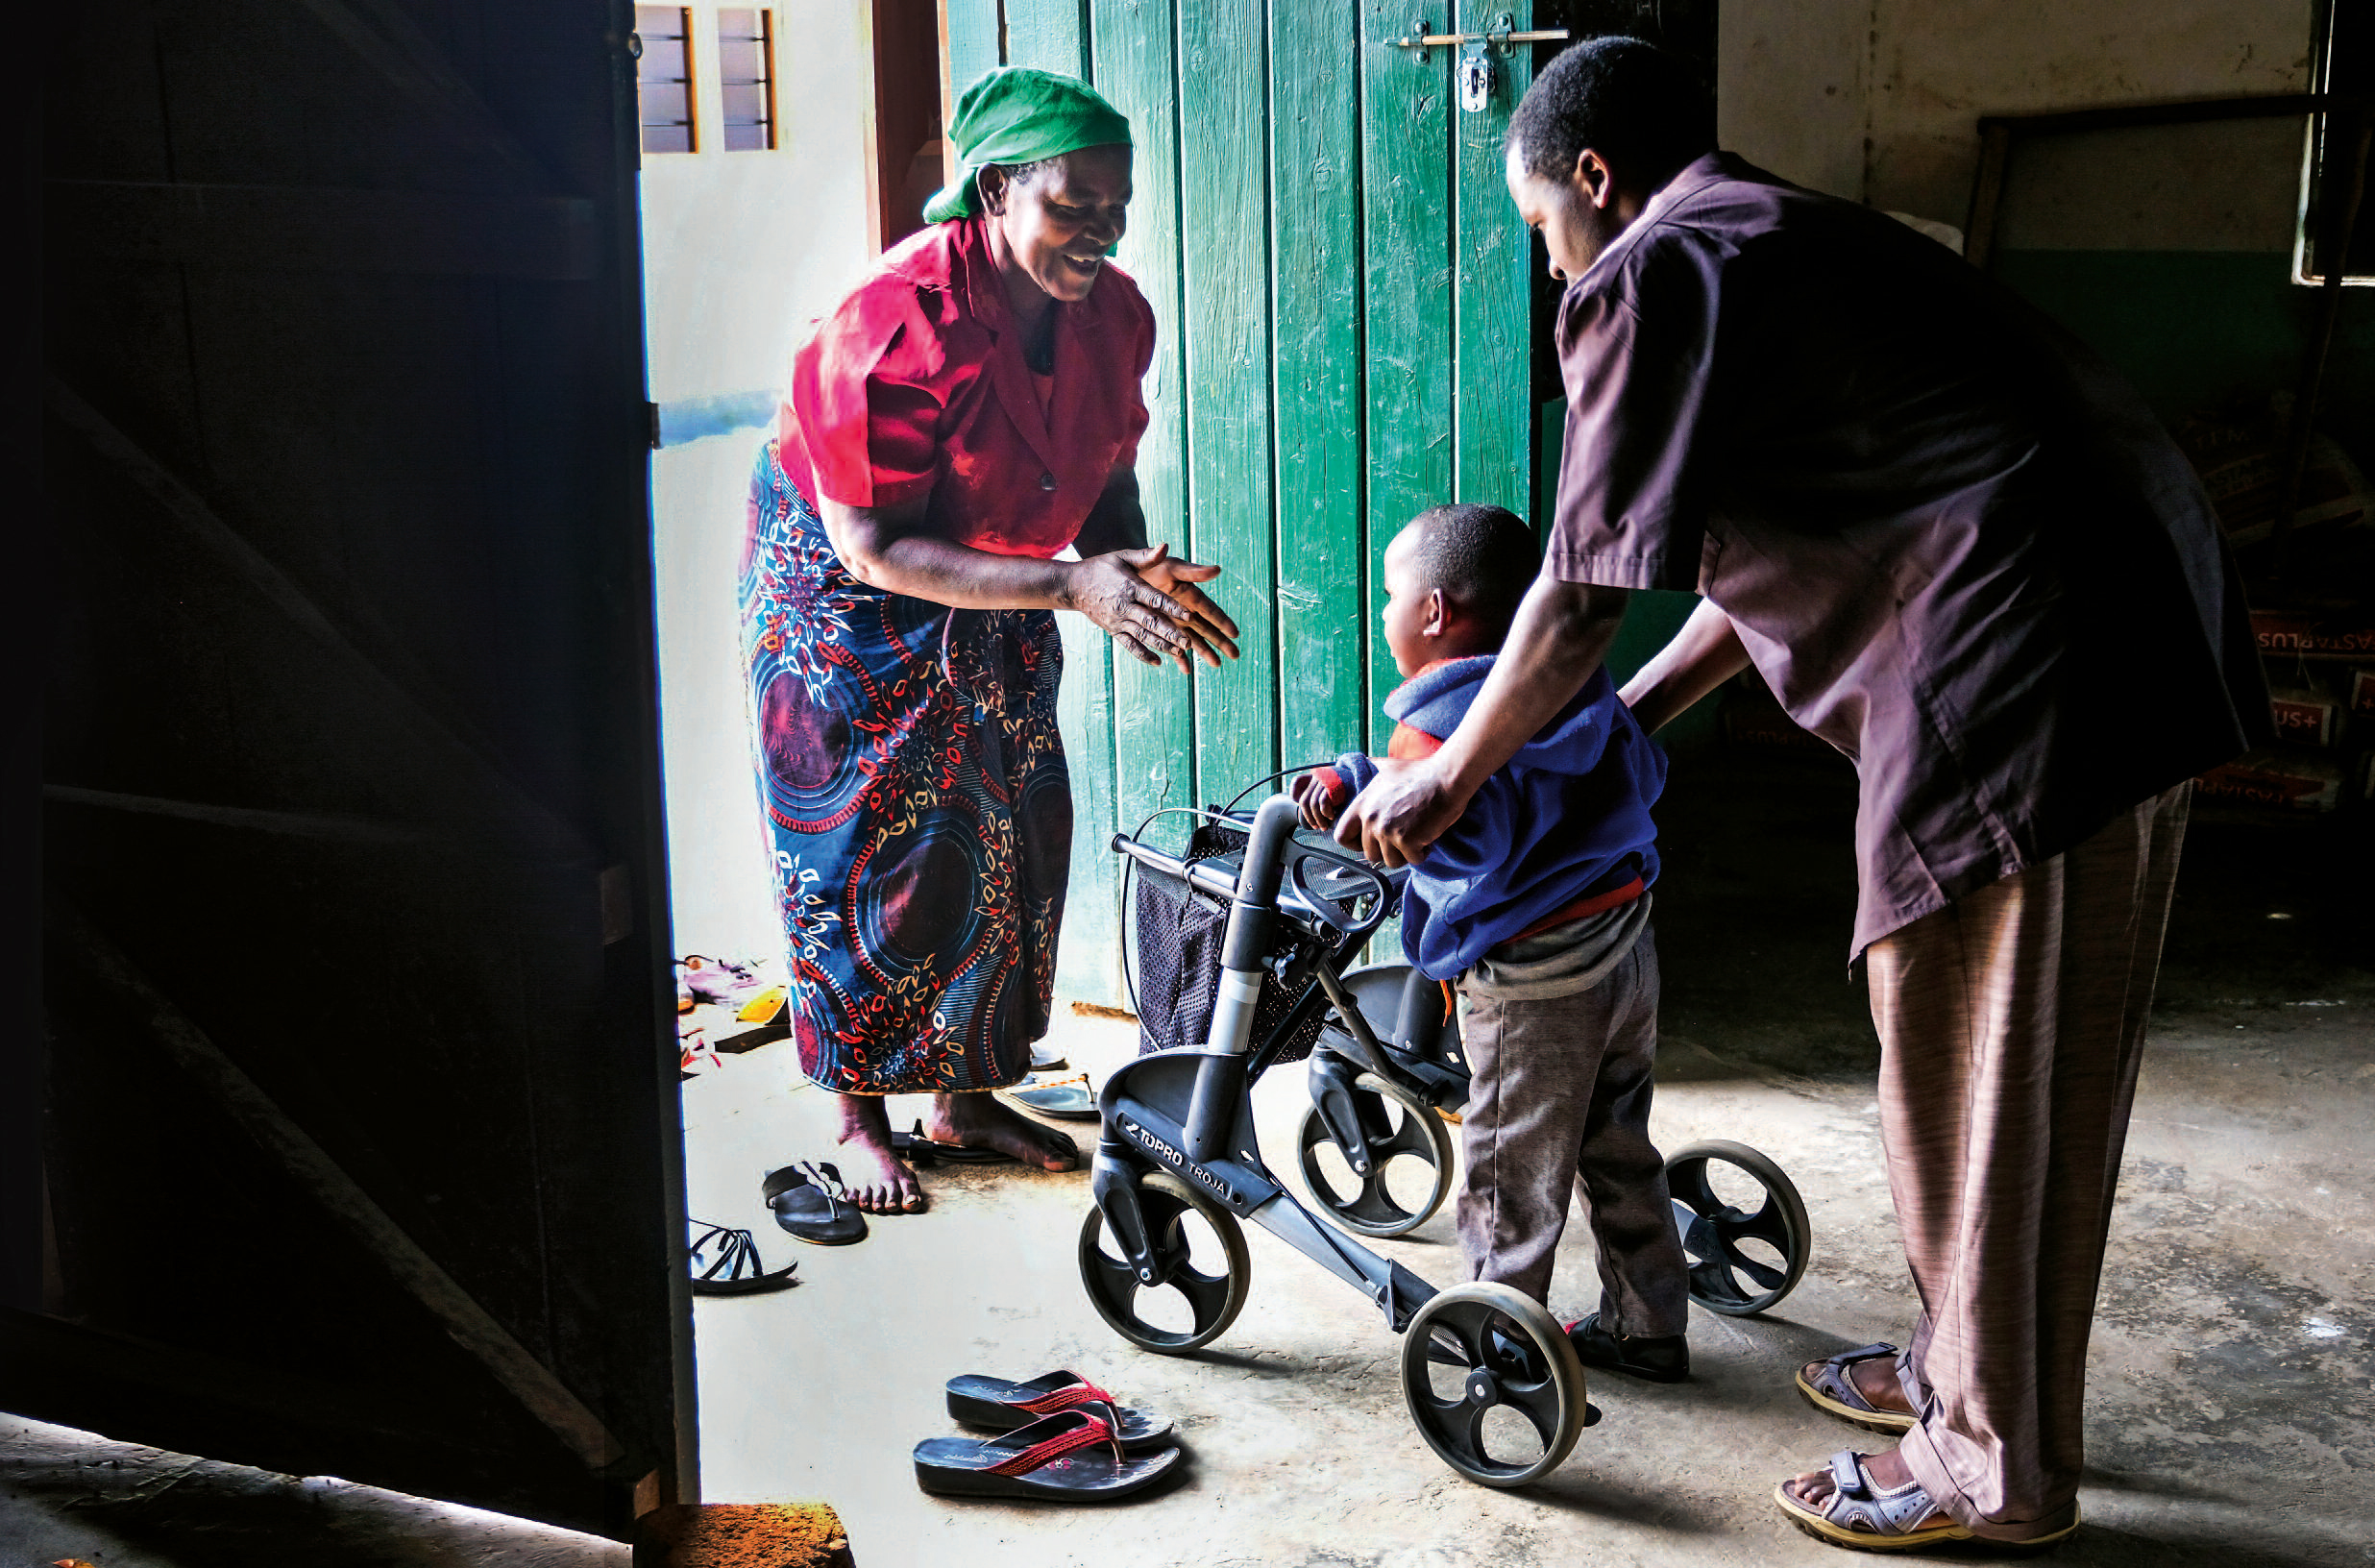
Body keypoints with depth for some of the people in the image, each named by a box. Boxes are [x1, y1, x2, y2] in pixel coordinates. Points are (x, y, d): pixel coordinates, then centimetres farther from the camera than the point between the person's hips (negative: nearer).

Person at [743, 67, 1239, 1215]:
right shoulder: (896, 325, -32)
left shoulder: (1114, 314, -12)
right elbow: (875, 549, -31)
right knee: (868, 854, -1)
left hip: (994, 596, 6)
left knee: (1012, 840, 7)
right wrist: (1071, 584, -38)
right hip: (844, 595, -6)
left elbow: (1106, 473, 3)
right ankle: (862, 1121, 15)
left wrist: (1132, 574, -20)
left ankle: (965, 1096, 24)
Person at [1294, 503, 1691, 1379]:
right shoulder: (1575, 684, 8)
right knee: (1618, 1152, 19)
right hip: (1628, 948, 8)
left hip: (1532, 984, -8)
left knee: (1511, 1174, 7)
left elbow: (1464, 833, -27)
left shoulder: (1436, 721, -16)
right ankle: (1648, 1328, 27)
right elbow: (1645, 775, 17)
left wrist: (1356, 789, -21)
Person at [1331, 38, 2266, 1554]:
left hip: (2023, 660, -10)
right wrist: (1625, 722, 33)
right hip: (2150, 620, 10)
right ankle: (1967, 1363, 36)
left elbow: (1581, 596, -3)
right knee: (2040, 1060, 20)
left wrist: (1447, 782, 10)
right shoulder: (1799, 236, 25)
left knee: (1981, 1078, 3)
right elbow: (1771, 549, 29)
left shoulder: (1651, 273, -4)